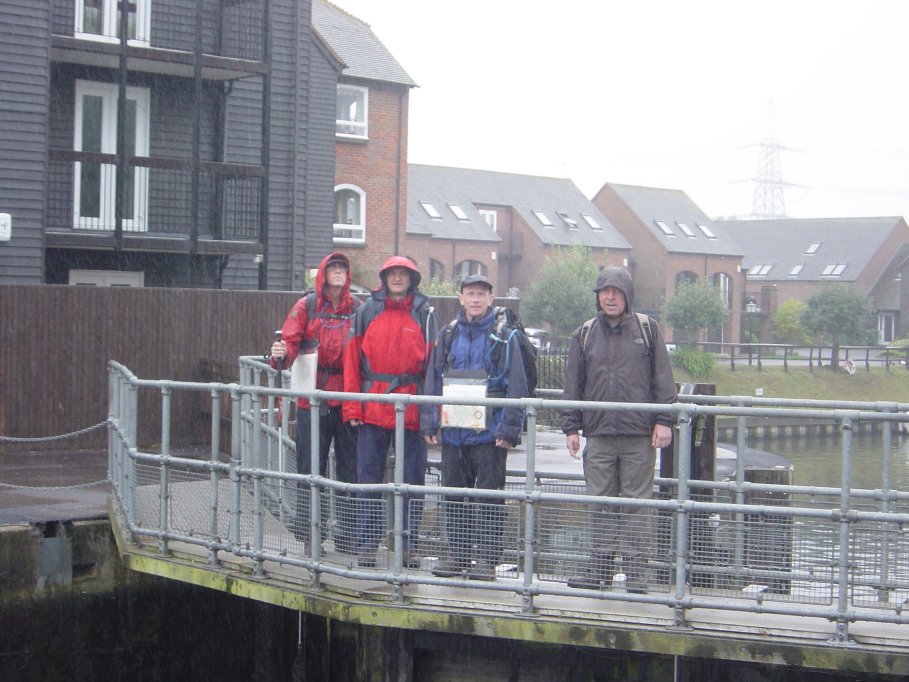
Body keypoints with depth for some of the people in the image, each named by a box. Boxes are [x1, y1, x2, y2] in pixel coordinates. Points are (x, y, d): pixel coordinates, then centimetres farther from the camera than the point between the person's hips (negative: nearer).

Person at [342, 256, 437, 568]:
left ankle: (407, 545, 13)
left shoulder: (424, 313, 5)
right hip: (372, 409, 0)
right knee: (368, 478, 2)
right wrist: (352, 407, -2)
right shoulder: (367, 311, 7)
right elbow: (352, 360, 6)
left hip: (412, 409, 0)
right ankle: (367, 545, 9)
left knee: (412, 480, 4)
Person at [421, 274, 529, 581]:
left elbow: (516, 386, -5)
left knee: (489, 496, 0)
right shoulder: (448, 335, 10)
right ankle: (457, 554, 21)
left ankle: (487, 557, 7)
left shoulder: (504, 337, -1)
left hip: (489, 431, -4)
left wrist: (509, 428, -11)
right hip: (452, 430, 4)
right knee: (454, 495, 11)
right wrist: (430, 422, 5)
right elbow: (433, 381, 12)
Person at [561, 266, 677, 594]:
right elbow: (573, 385, 13)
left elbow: (663, 379, 4)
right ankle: (600, 567, 12)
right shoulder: (584, 334, 11)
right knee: (601, 504, 6)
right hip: (599, 434, 2)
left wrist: (664, 421, -3)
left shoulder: (647, 329, 5)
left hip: (639, 435, -2)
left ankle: (636, 570, 6)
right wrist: (571, 427, 8)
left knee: (637, 503, 1)